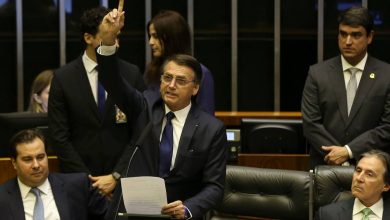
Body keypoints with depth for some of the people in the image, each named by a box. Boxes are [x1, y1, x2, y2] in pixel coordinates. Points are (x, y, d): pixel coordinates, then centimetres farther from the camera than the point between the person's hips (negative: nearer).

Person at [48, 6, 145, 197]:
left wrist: (117, 176, -8)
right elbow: (59, 136, -3)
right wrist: (87, 179, -9)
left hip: (122, 179, 1)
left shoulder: (132, 74, 0)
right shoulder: (63, 78, -2)